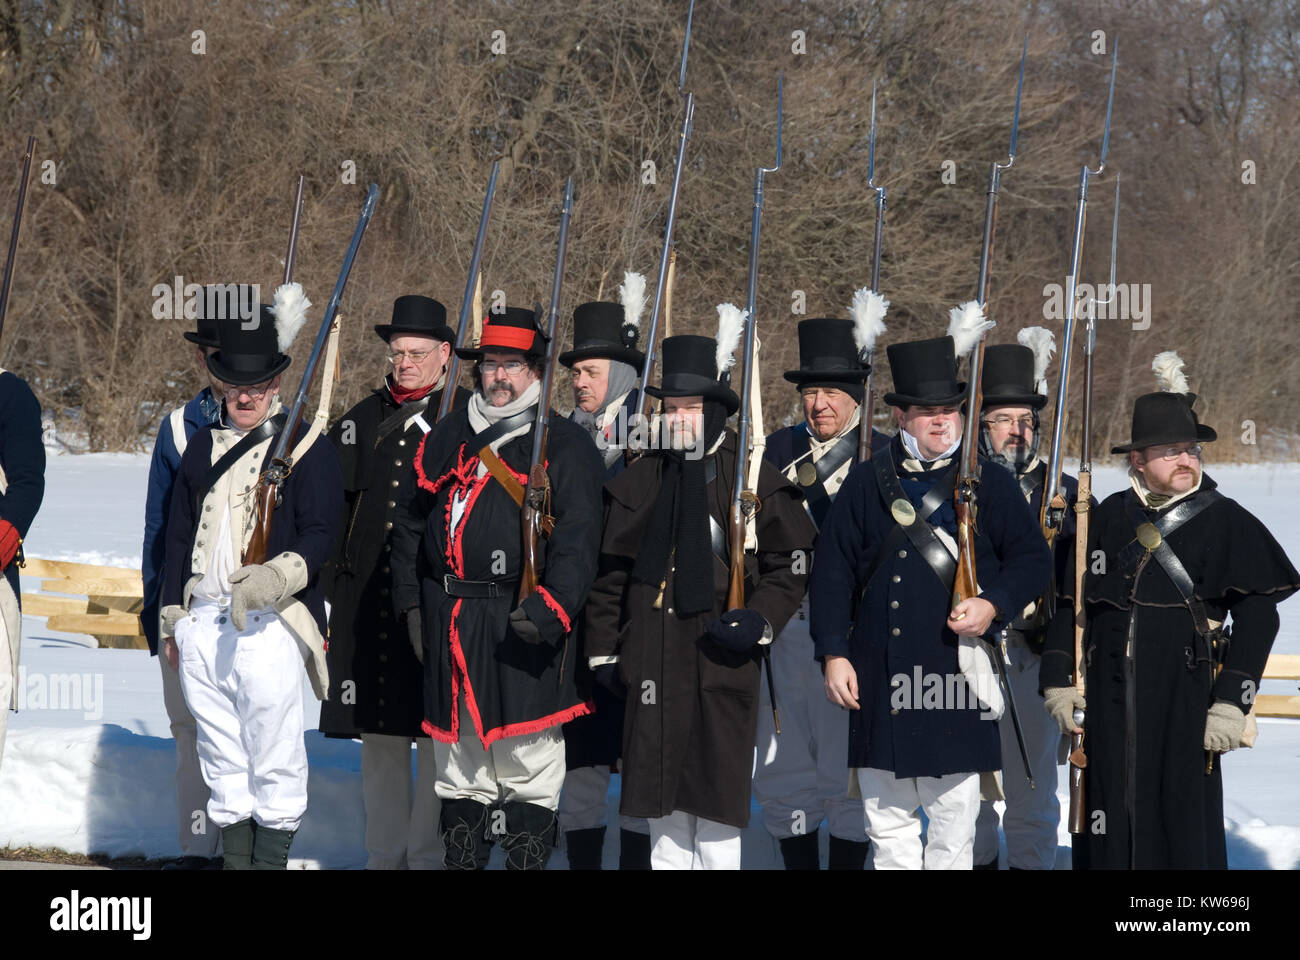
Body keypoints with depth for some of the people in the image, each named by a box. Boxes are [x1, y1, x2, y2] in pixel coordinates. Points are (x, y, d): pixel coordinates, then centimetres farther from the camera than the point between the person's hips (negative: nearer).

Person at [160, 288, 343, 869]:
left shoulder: (305, 447, -1)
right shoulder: (203, 446, 17)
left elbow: (321, 532, -8)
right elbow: (179, 533, 22)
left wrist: (279, 575, -25)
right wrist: (172, 614, 19)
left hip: (270, 624, -6)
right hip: (201, 621, 6)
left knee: (273, 751, -5)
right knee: (220, 751, 9)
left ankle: (272, 856, 3)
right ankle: (234, 854, 17)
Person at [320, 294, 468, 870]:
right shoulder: (362, 420, 14)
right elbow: (333, 508, 19)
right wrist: (334, 581, 11)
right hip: (367, 600, 5)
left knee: (436, 734, -3)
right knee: (379, 735, 9)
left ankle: (429, 854, 4)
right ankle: (384, 853, 17)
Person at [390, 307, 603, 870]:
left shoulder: (566, 447, 0)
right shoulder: (447, 438, 14)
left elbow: (578, 536, -8)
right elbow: (409, 521, 20)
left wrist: (552, 605, -21)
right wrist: (411, 601, 12)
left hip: (523, 624, -4)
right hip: (450, 625, 5)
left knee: (528, 761, -3)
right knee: (459, 760, 12)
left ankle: (527, 859, 3)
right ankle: (461, 860, 20)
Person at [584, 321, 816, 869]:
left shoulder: (756, 482, 1)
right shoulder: (638, 481, 10)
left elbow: (790, 566, 2)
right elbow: (610, 571, 13)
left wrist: (760, 620, -14)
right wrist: (603, 650, 8)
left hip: (722, 657, -3)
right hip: (652, 659, 3)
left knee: (718, 802, -1)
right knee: (662, 802, 7)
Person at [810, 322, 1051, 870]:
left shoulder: (989, 484, 6)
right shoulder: (865, 485, 9)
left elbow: (1032, 558, 7)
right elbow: (833, 574, 7)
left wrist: (994, 604, -11)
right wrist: (834, 654, -1)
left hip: (956, 677, -1)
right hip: (881, 677, 2)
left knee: (953, 824, 2)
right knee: (887, 817, 7)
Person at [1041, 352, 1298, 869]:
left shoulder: (1225, 521, -1)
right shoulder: (1108, 518, 10)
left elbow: (1257, 617, -4)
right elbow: (1070, 604, 15)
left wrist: (1232, 703, -11)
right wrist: (1058, 681, 7)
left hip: (1185, 705, -3)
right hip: (1108, 705, 3)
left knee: (1183, 828, -1)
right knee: (1107, 828, 7)